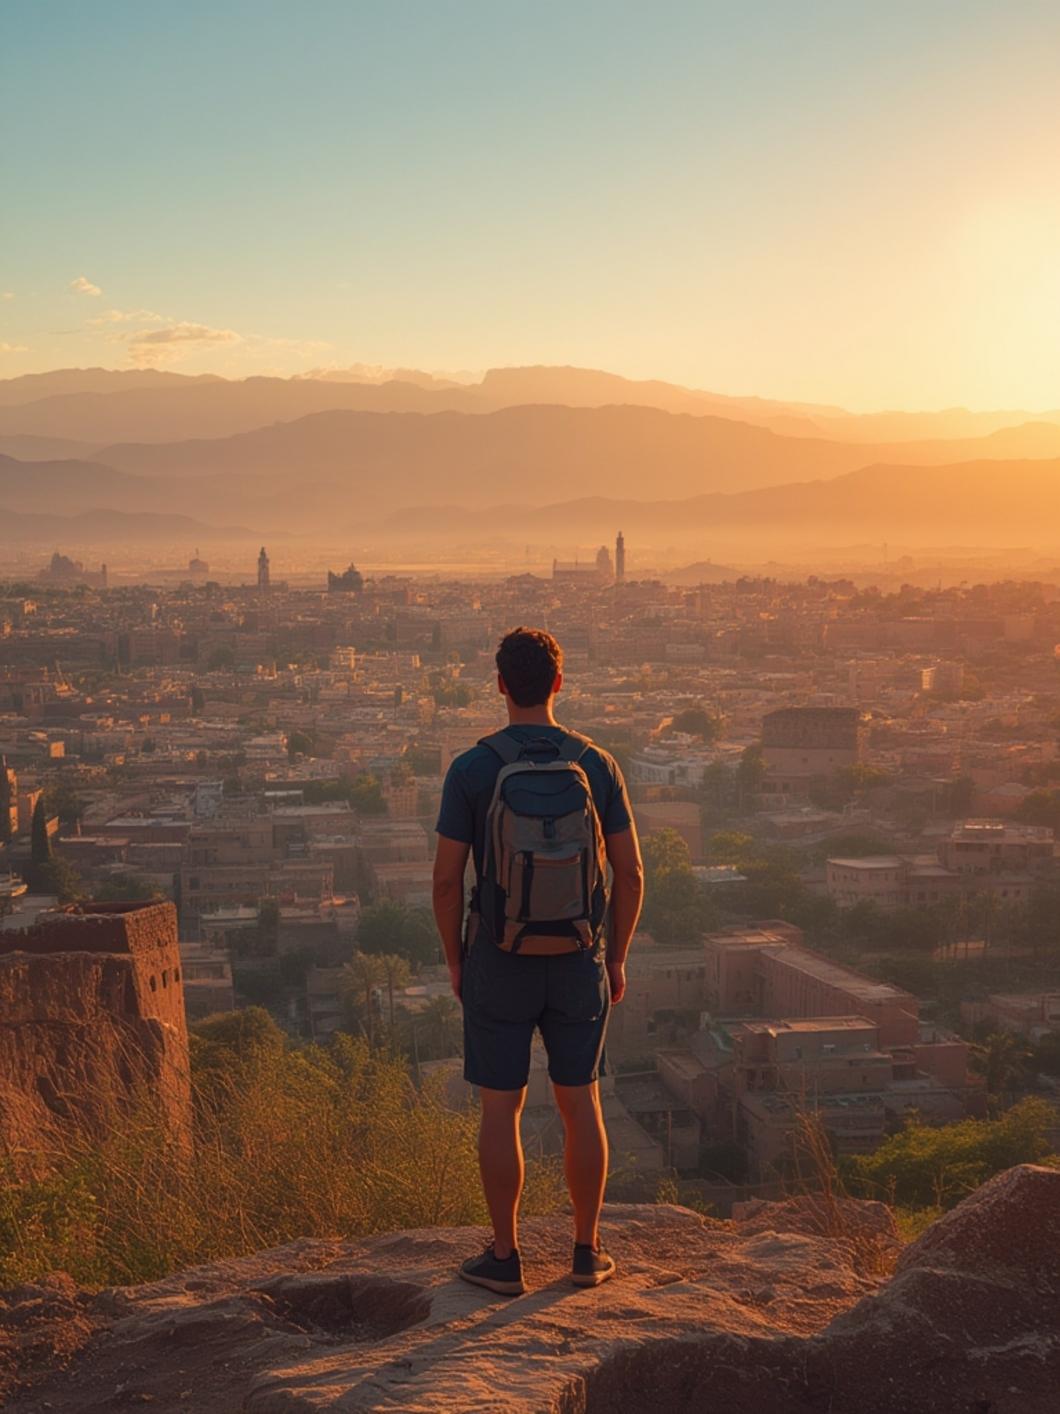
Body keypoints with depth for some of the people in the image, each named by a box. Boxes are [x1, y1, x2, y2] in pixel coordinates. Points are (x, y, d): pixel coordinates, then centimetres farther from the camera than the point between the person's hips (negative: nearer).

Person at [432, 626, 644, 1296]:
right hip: (578, 962, 2)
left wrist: (455, 961, 6)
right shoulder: (597, 764, -2)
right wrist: (616, 959, 10)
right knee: (581, 1104, 12)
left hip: (499, 963, -2)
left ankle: (505, 1258, 14)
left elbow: (448, 878, -8)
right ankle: (588, 1251, 20)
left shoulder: (472, 769, -9)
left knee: (501, 1109, 7)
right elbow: (630, 872, 0)